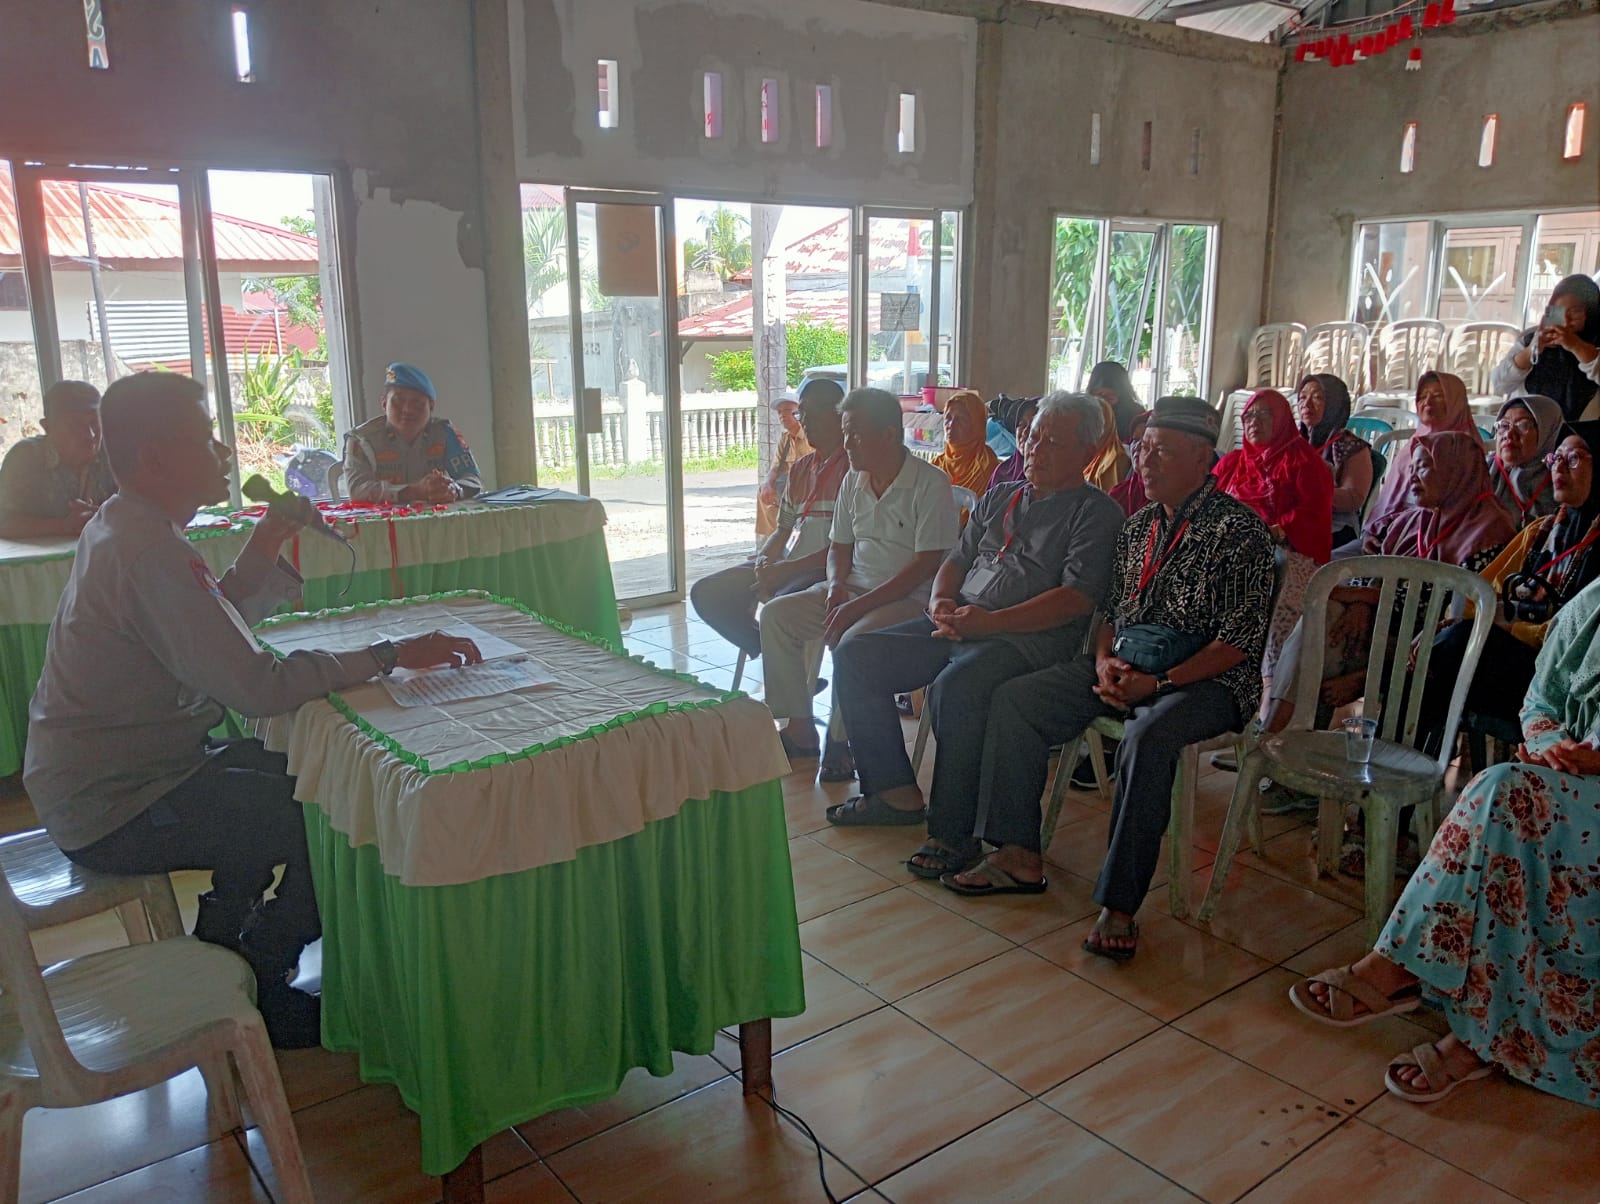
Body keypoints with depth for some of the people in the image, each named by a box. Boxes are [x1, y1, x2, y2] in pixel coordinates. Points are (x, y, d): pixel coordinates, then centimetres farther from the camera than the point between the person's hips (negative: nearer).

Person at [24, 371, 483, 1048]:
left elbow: (217, 635, 13)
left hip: (89, 781, 10)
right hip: (112, 813, -10)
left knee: (273, 772, 18)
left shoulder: (119, 527, 6)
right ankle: (257, 998, 11)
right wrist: (389, 656, -27)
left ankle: (219, 949, 27)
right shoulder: (151, 553, -27)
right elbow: (257, 686, -33)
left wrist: (262, 551, -1)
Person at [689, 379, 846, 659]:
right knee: (707, 594, -2)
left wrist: (788, 569, -19)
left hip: (827, 571, -9)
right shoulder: (800, 469, 19)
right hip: (785, 565, 9)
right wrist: (764, 561, -2)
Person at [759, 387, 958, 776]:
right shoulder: (853, 480, 11)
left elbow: (925, 565, -18)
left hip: (908, 598, -8)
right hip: (855, 588, 8)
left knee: (853, 641, -34)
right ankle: (799, 728, -1)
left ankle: (843, 743, -13)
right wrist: (837, 584, -4)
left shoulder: (931, 484, -13)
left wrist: (859, 605, -22)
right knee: (776, 615, -8)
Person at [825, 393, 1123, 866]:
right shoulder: (1000, 497, 22)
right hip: (958, 624, 8)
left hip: (1033, 636, -8)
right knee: (855, 657, -4)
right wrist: (940, 602, -1)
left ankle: (954, 833, -21)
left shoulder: (1095, 512, -1)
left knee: (955, 686, -37)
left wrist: (989, 622, -20)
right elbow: (956, 559, 24)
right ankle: (896, 791, 3)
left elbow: (1078, 597, -13)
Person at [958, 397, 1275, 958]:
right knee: (1013, 700, -6)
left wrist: (1158, 682, -22)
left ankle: (1119, 905, -28)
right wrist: (1106, 661, -3)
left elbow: (1240, 641, -14)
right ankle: (1019, 855, -4)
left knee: (1147, 738, -38)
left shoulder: (1238, 529, -9)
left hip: (1205, 680, -7)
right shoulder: (1140, 524, 14)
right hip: (1124, 667, 8)